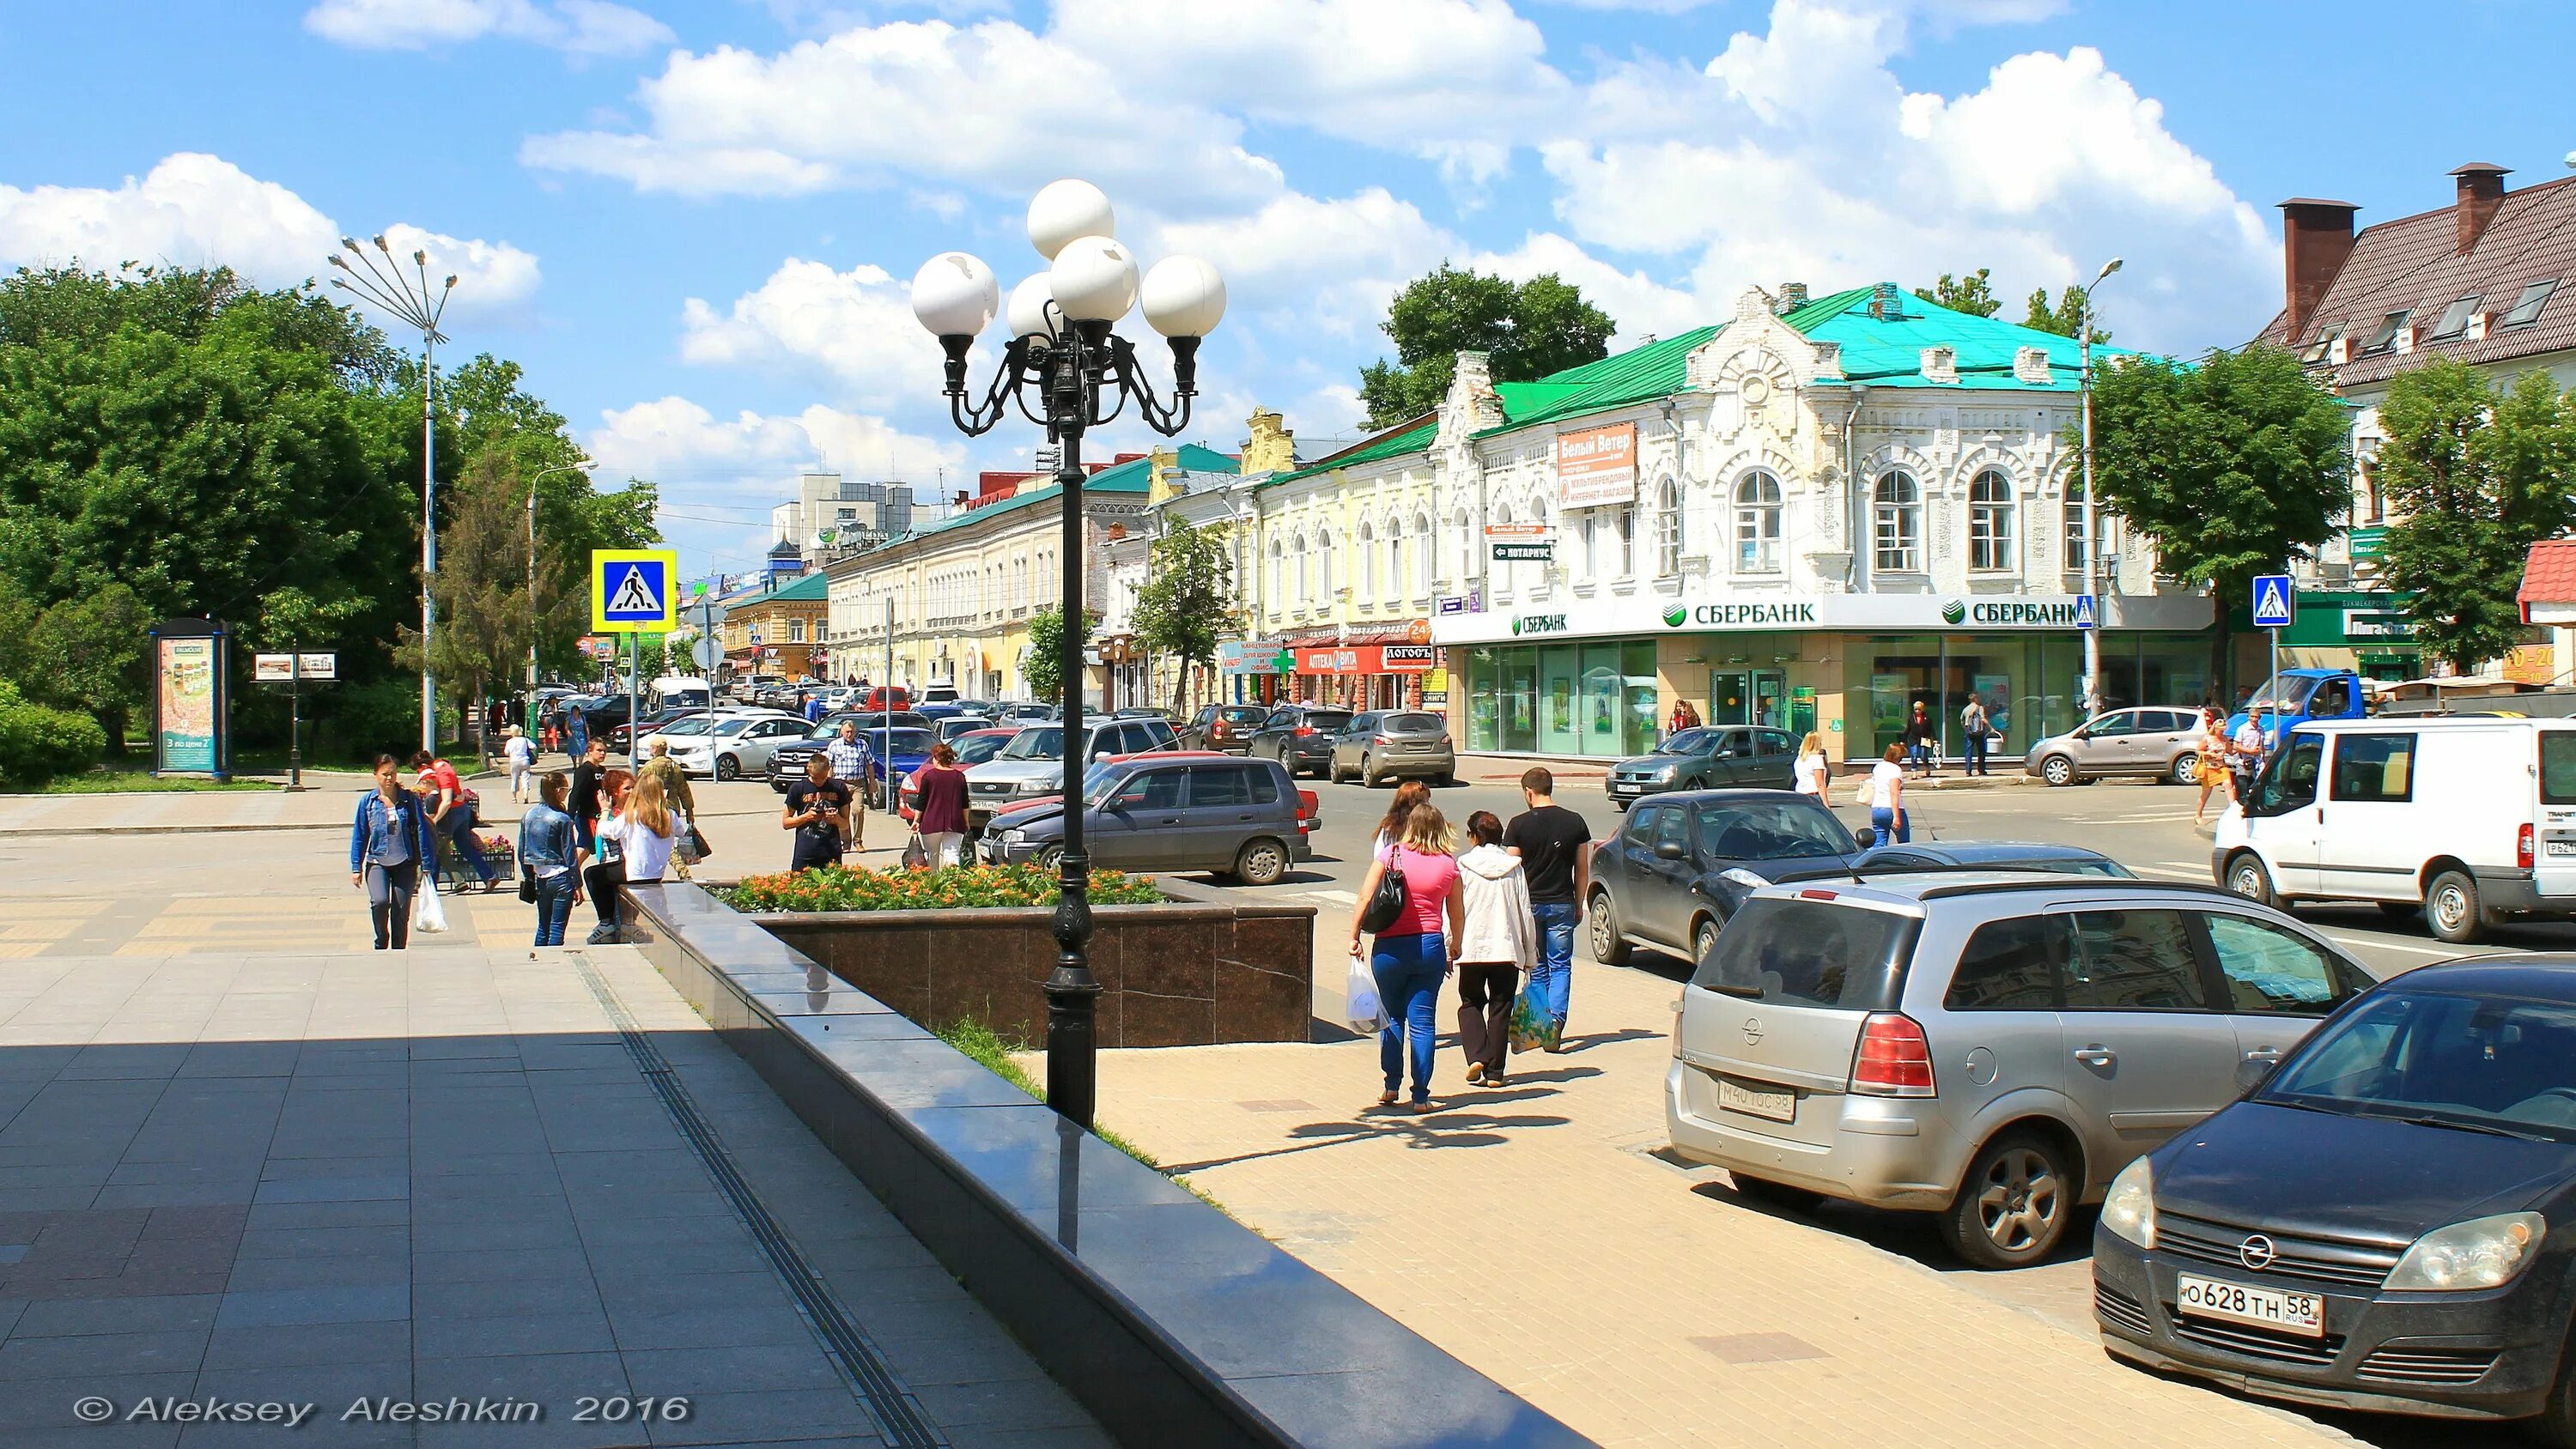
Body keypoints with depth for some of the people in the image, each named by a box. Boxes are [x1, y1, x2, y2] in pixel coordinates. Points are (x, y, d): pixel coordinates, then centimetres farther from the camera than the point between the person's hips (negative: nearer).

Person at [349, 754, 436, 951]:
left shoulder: (410, 800, 0)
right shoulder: (367, 801, 2)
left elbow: (422, 830, 2)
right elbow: (359, 836, 6)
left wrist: (426, 863, -1)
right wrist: (356, 868, 4)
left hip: (405, 863, 1)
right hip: (377, 862, 0)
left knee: (401, 911, 2)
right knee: (380, 902, -22)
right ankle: (381, 943, 0)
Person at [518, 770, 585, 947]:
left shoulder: (528, 815, 3)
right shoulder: (562, 820, -14)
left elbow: (522, 853, 9)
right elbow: (570, 856, -11)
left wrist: (529, 876, 20)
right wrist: (578, 886, -5)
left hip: (540, 878, 6)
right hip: (561, 878, -6)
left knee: (543, 927, 16)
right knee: (557, 929, -1)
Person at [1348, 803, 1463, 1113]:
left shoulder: (1390, 857, -3)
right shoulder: (1448, 864, 1)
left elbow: (1364, 899, -7)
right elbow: (1457, 916, 7)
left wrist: (1354, 937, 1)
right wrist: (1454, 951, 20)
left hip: (1389, 947, -1)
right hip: (1430, 947, 1)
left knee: (1392, 1017, 14)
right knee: (1423, 1022, 4)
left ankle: (1391, 1087, 12)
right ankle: (1420, 1095, 3)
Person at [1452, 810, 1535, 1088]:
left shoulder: (1464, 865, -3)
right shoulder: (1513, 867, 3)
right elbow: (1525, 913, 4)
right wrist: (1530, 955, 11)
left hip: (1472, 948, -1)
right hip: (1507, 948, 1)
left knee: (1471, 1004, 15)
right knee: (1500, 1008, 9)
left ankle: (1476, 1057, -5)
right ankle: (1494, 1071, 8)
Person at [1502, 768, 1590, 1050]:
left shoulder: (1519, 824, -7)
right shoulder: (1575, 822, 1)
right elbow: (1582, 870, 6)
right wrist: (1579, 905, 16)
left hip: (1529, 904, -1)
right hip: (1562, 904, 1)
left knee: (1538, 969, 11)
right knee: (1560, 966, 6)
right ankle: (1557, 1018, -13)